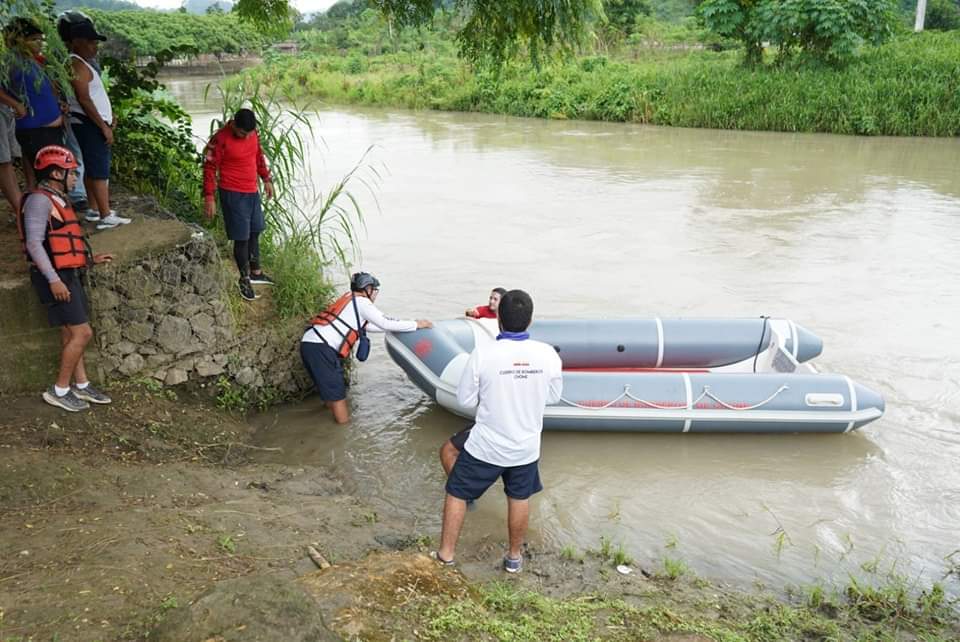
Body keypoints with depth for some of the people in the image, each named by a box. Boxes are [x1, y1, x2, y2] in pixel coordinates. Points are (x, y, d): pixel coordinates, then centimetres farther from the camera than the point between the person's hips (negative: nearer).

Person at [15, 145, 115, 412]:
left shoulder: (56, 200, 16)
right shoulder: (39, 200, -13)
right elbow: (34, 243, -20)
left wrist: (91, 258, 16)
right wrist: (54, 280, -25)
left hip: (67, 275, 10)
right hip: (55, 277, -10)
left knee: (70, 334, 12)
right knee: (82, 333, -9)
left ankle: (82, 386, 19)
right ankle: (59, 390, 0)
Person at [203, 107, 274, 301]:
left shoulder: (253, 133, 0)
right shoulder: (220, 139, -19)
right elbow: (209, 168, -15)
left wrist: (266, 179, 20)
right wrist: (209, 197, -17)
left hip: (252, 192, 7)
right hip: (233, 194, -7)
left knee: (255, 232, 17)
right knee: (241, 238, -1)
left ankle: (256, 272, 33)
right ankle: (244, 279, 14)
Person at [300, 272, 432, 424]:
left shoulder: (350, 300, 25)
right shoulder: (361, 301, 0)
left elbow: (372, 325, 34)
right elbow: (385, 323, -5)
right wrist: (416, 324, 4)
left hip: (309, 343, 9)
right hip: (320, 348, -9)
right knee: (337, 393, -3)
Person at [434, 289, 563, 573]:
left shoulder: (483, 353, -21)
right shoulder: (547, 354, -13)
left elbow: (465, 400, -10)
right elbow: (553, 396, 3)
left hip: (485, 445, -2)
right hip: (526, 447, 3)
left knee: (457, 494, 17)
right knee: (519, 499, 23)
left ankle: (445, 555, 28)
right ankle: (514, 556, 38)